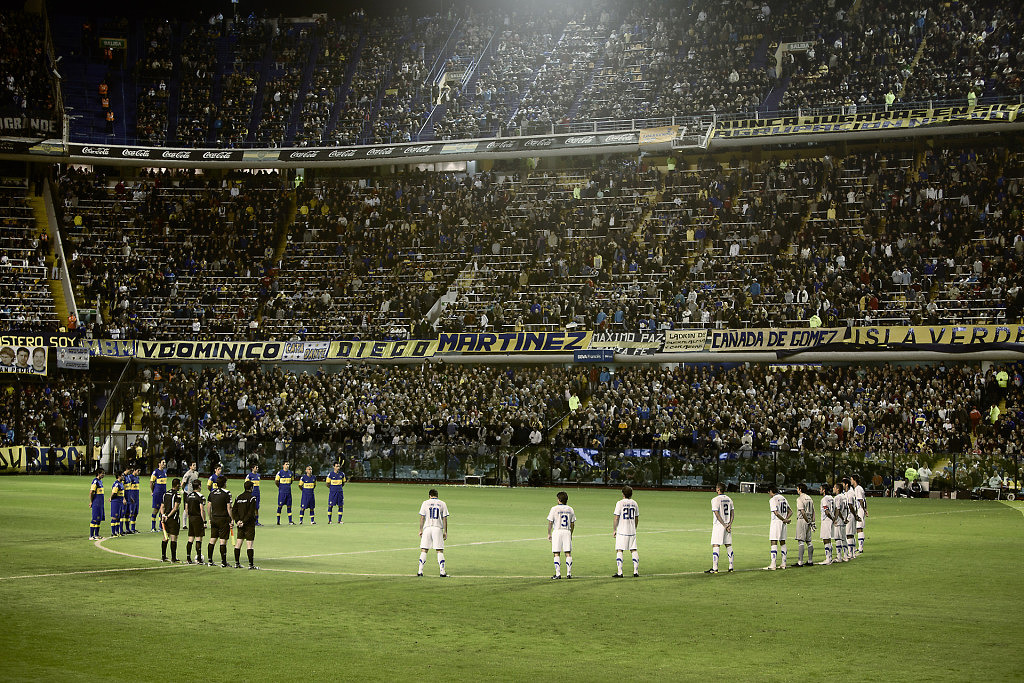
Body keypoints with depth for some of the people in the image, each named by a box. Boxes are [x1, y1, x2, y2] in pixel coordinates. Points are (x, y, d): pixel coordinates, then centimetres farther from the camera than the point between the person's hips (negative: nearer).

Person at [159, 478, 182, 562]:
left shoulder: (165, 494, 12)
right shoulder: (177, 495, -10)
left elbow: (162, 506, 8)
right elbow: (175, 508, -18)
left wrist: (163, 515, -4)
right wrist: (168, 516, -15)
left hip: (165, 518, 7)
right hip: (174, 519, -7)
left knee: (165, 538, 14)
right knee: (173, 539, -4)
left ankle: (163, 557, 17)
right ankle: (173, 558, -4)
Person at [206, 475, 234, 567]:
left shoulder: (212, 493, 7)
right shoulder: (226, 493, -10)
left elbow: (208, 507, 10)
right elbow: (229, 508, -12)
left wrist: (210, 518, 18)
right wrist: (231, 519, -5)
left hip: (214, 519, 6)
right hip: (223, 519, -6)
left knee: (212, 540, 11)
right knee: (223, 541, -4)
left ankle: (210, 560, 14)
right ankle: (223, 562, -3)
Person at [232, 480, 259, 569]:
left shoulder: (238, 498, 10)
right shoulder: (252, 498, -10)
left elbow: (235, 510, 6)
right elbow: (251, 512, -16)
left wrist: (238, 520, -2)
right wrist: (244, 521, -13)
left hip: (240, 524, 6)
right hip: (249, 524, -6)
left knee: (238, 544, 10)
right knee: (249, 544, -5)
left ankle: (237, 563, 14)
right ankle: (251, 564, -4)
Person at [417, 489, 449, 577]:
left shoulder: (425, 503, 5)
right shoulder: (442, 504, 6)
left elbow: (422, 518, 2)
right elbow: (444, 519, 3)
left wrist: (420, 530, 6)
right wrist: (445, 532, 6)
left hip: (427, 528, 0)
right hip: (438, 528, 0)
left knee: (423, 550, 4)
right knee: (440, 551, 1)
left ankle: (420, 571, -1)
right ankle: (442, 572, -5)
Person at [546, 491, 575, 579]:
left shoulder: (554, 509, -4)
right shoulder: (570, 509, 8)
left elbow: (550, 522, -3)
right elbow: (572, 524, 12)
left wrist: (549, 534, 6)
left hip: (557, 531, -3)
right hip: (567, 532, 3)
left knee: (556, 554, -1)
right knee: (568, 553, 5)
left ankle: (558, 574, -6)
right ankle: (569, 573, 1)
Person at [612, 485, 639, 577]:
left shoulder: (620, 503, -8)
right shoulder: (634, 503, 8)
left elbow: (616, 518, -10)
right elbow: (636, 519, 15)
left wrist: (614, 530, -3)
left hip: (622, 531, -5)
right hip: (632, 531, 5)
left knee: (619, 551, -3)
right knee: (634, 551, 9)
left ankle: (619, 572, -9)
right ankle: (636, 571, 8)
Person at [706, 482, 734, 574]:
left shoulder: (715, 500, -11)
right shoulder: (729, 499, 10)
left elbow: (717, 514, -16)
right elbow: (732, 513, 8)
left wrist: (725, 525, -13)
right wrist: (729, 524, -2)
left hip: (718, 526, -7)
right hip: (727, 526, 7)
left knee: (715, 546, -6)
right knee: (728, 546, 11)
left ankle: (715, 568, -11)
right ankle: (731, 567, 13)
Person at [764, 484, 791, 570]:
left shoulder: (773, 500, -12)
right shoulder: (783, 499, 14)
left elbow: (776, 513, -22)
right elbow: (790, 512, 16)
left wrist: (784, 520, -12)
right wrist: (786, 519, 2)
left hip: (776, 522, -8)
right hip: (783, 524, 8)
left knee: (774, 543, -9)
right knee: (782, 543, 14)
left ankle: (773, 565, -15)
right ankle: (783, 564, 17)